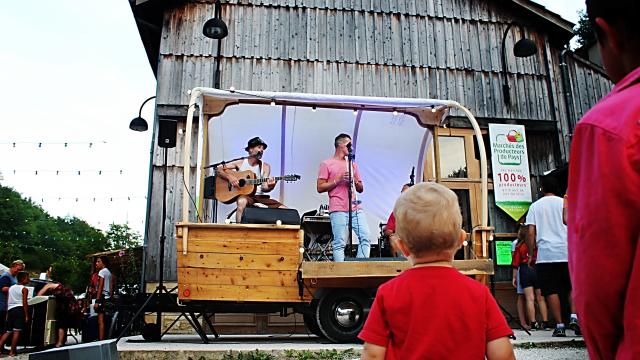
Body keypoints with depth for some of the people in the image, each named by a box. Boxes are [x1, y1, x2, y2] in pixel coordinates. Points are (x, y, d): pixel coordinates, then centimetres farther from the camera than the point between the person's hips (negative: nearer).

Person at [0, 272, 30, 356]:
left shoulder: (11, 288, 16)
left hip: (11, 310, 6)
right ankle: (12, 351, -2)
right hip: (20, 309, -6)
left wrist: (7, 313, 21)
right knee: (17, 331, -3)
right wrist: (27, 315, -5)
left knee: (7, 331, 12)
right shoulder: (24, 289, -3)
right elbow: (25, 303, -8)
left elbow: (7, 302, 15)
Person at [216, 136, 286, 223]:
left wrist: (270, 187, -24)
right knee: (242, 202, -40)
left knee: (285, 210, -16)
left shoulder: (265, 167, 8)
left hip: (260, 196, 3)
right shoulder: (240, 163, 4)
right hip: (245, 194, -3)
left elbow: (264, 188, -1)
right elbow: (218, 170, 4)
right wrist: (230, 177, -14)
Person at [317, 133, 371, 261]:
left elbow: (361, 189, 22)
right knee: (340, 243, -6)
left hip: (356, 208, 5)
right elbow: (320, 188, -2)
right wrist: (338, 179, -8)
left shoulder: (353, 164, 22)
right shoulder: (326, 164, 5)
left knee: (366, 237, -4)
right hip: (338, 210, -5)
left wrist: (355, 181, 0)